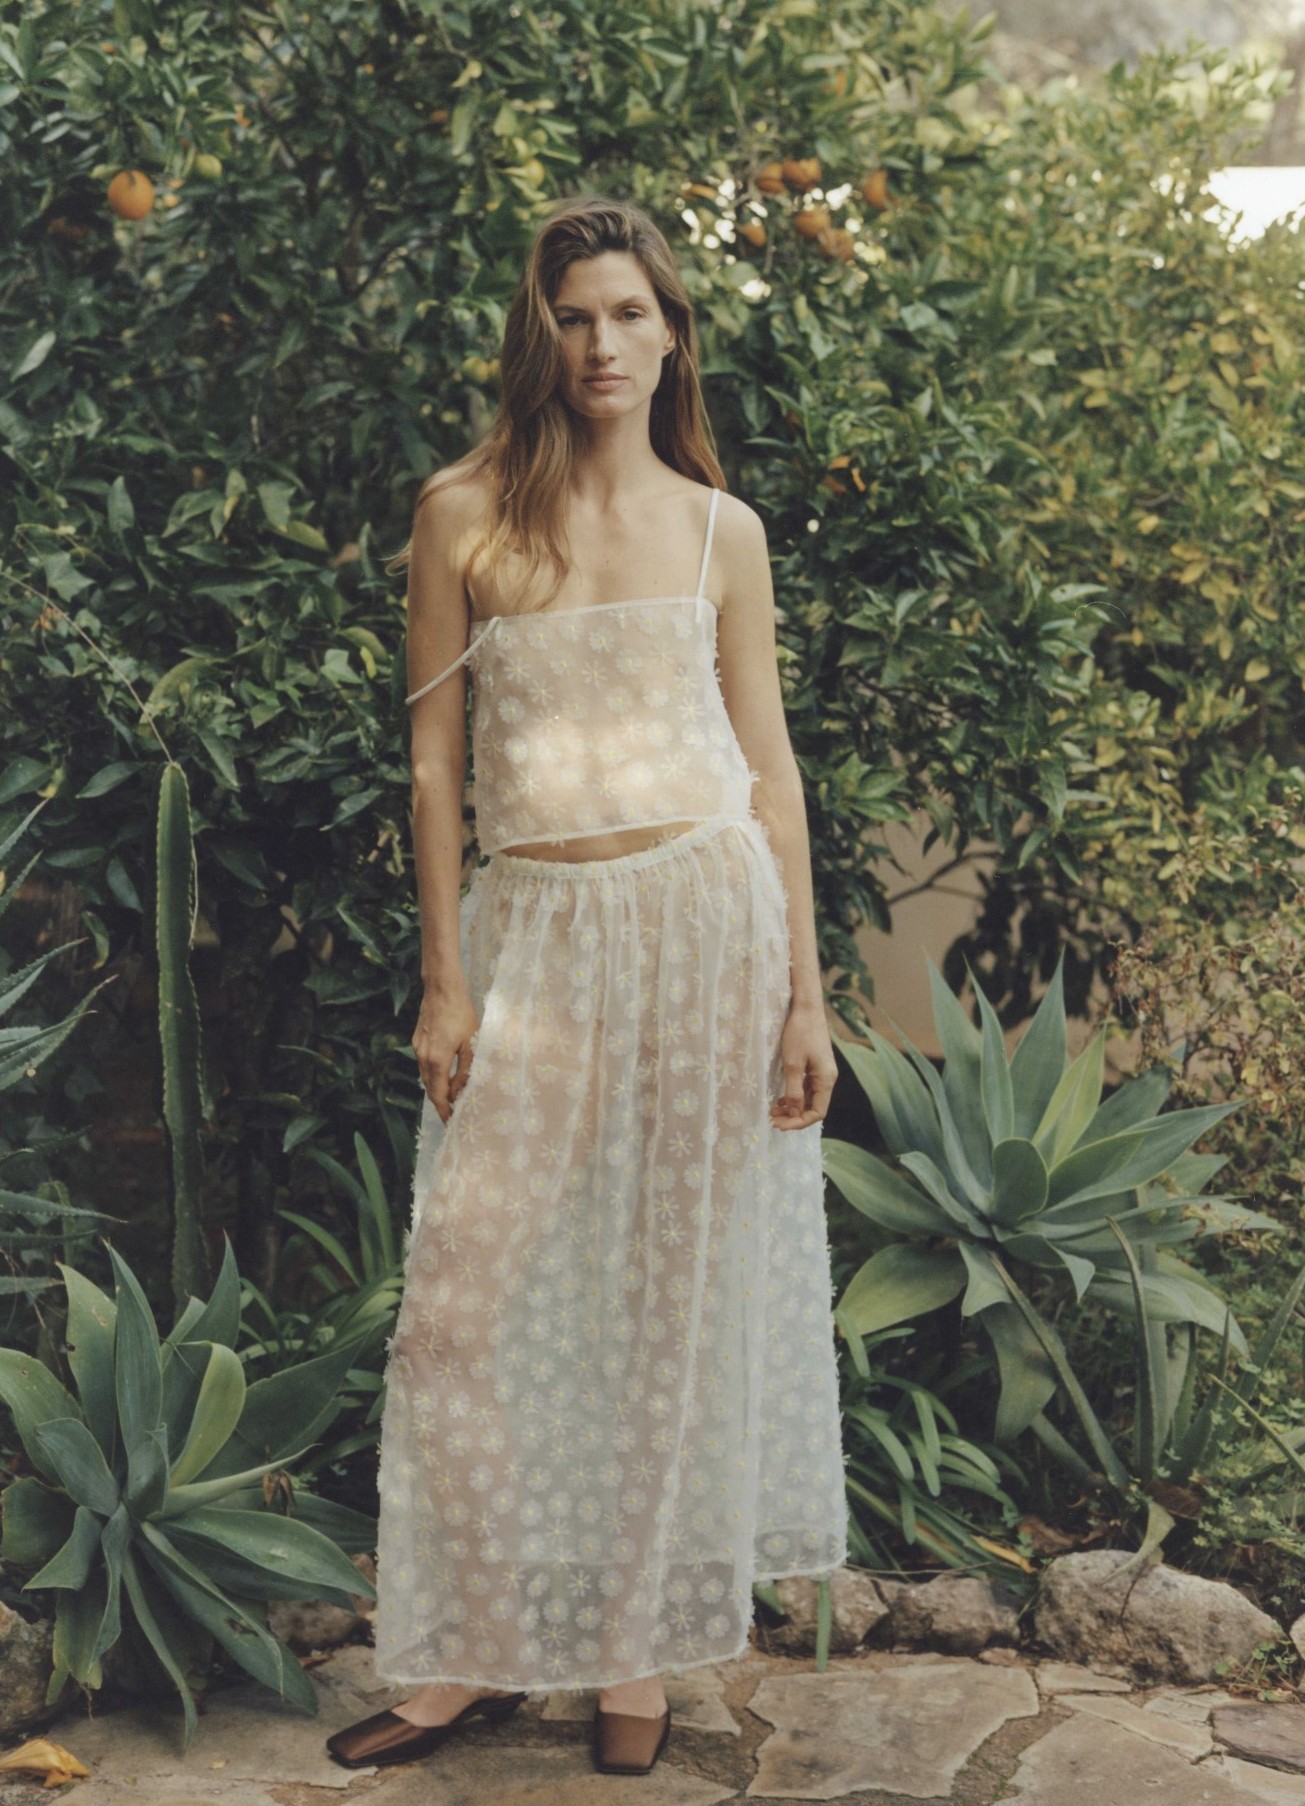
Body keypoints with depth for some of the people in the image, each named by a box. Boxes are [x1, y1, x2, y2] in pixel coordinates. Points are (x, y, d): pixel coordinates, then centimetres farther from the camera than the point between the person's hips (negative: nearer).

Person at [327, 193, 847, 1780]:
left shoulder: (719, 529, 6)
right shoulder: (464, 514, 3)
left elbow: (768, 763, 8)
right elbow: (436, 757, 3)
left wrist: (804, 994, 3)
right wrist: (444, 981, -2)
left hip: (708, 911, 0)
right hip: (535, 929, 0)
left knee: (677, 1297, 5)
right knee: (463, 1303, -2)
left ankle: (636, 1648, 19)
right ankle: (475, 1648, 15)